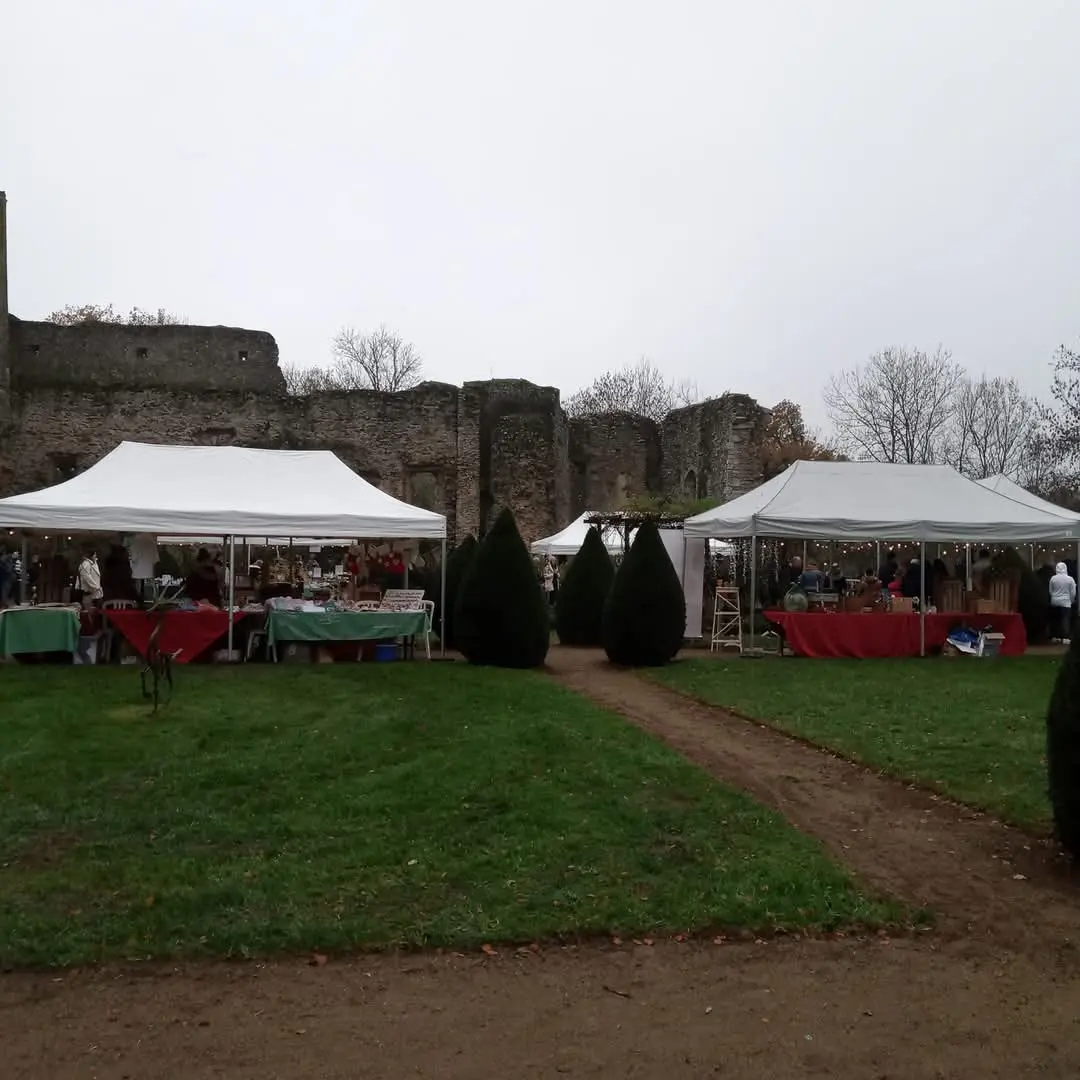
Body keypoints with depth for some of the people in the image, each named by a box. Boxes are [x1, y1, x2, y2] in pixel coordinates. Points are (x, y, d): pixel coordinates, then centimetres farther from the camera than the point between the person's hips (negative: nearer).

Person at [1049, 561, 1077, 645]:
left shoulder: (1053, 578, -3)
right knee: (1065, 620, -2)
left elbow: (1050, 591, 3)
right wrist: (1071, 601, 13)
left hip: (1054, 602, 2)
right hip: (1065, 602, -2)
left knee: (1055, 619, 10)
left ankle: (1055, 637, 13)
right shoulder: (1070, 579, -7)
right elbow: (1073, 593, -3)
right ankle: (1065, 638, -8)